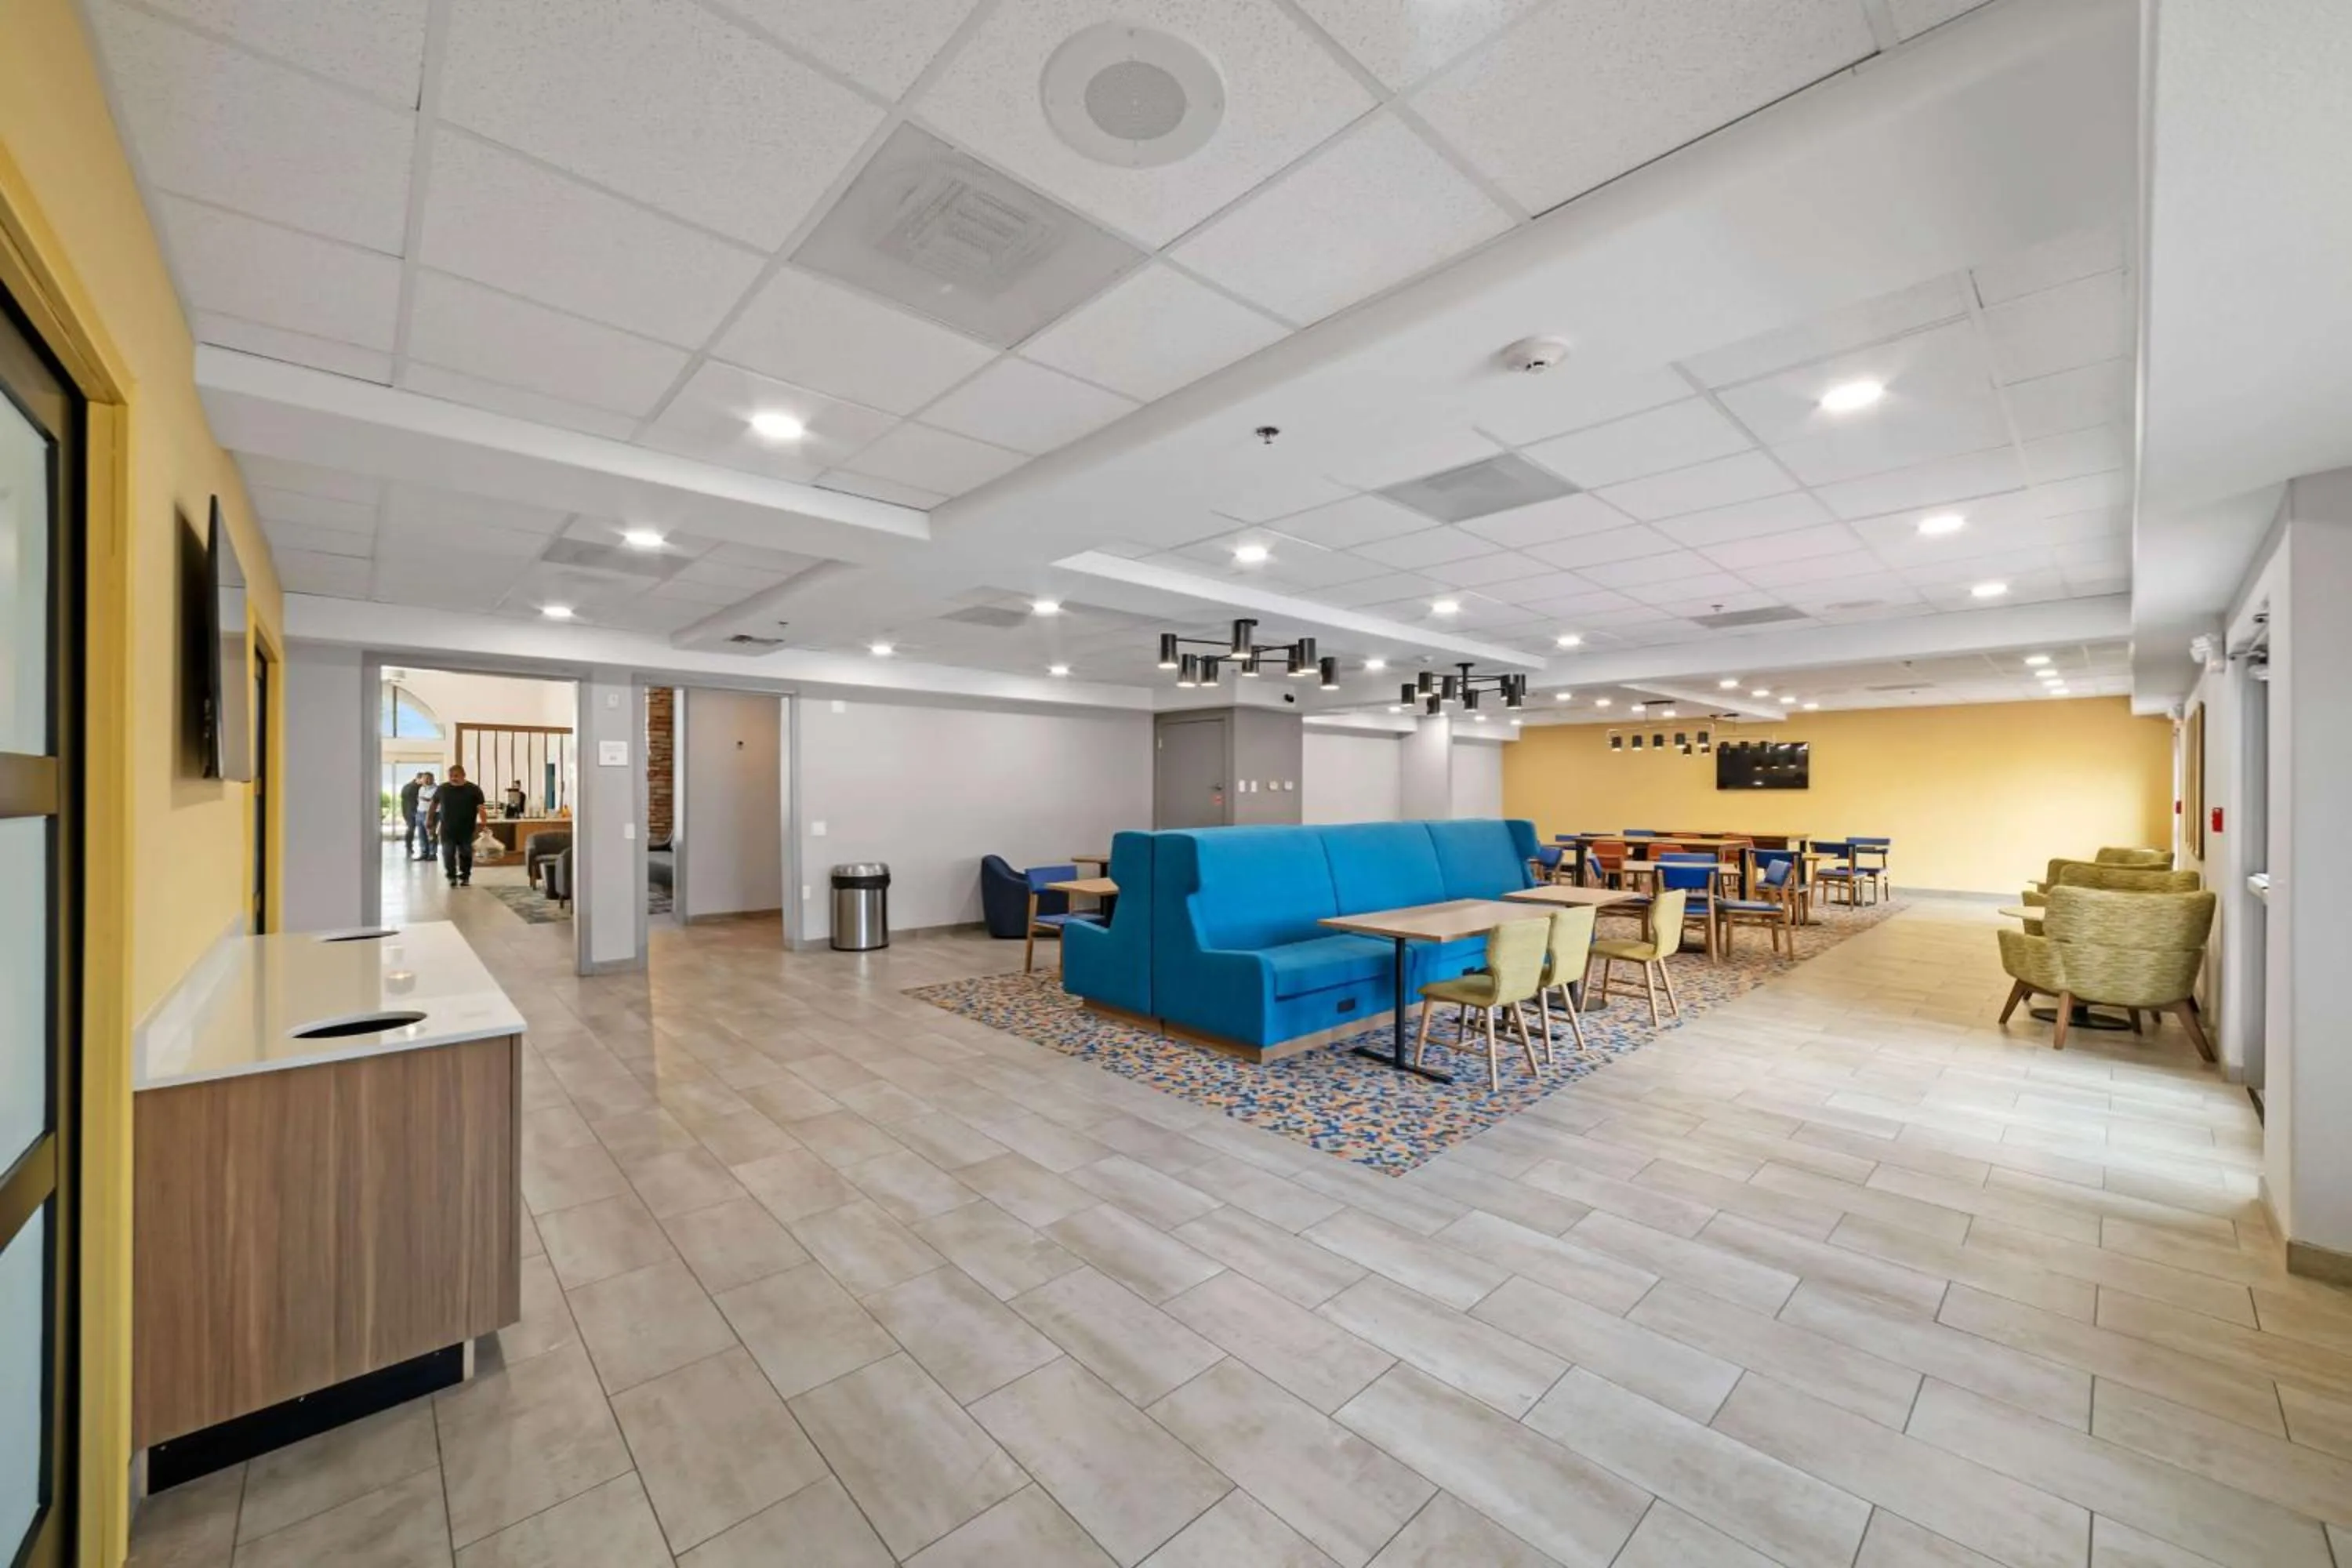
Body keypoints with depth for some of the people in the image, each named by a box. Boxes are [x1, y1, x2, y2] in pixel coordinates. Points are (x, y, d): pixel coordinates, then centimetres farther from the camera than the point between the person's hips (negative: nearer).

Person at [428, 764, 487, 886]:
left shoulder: (474, 789, -5)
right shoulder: (442, 789, 4)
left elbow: (481, 807, -11)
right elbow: (434, 805, 15)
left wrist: (483, 823, -22)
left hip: (466, 829, -2)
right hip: (447, 829, 2)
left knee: (466, 853, 5)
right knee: (448, 853, 1)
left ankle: (465, 877, 16)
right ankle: (451, 877, 11)